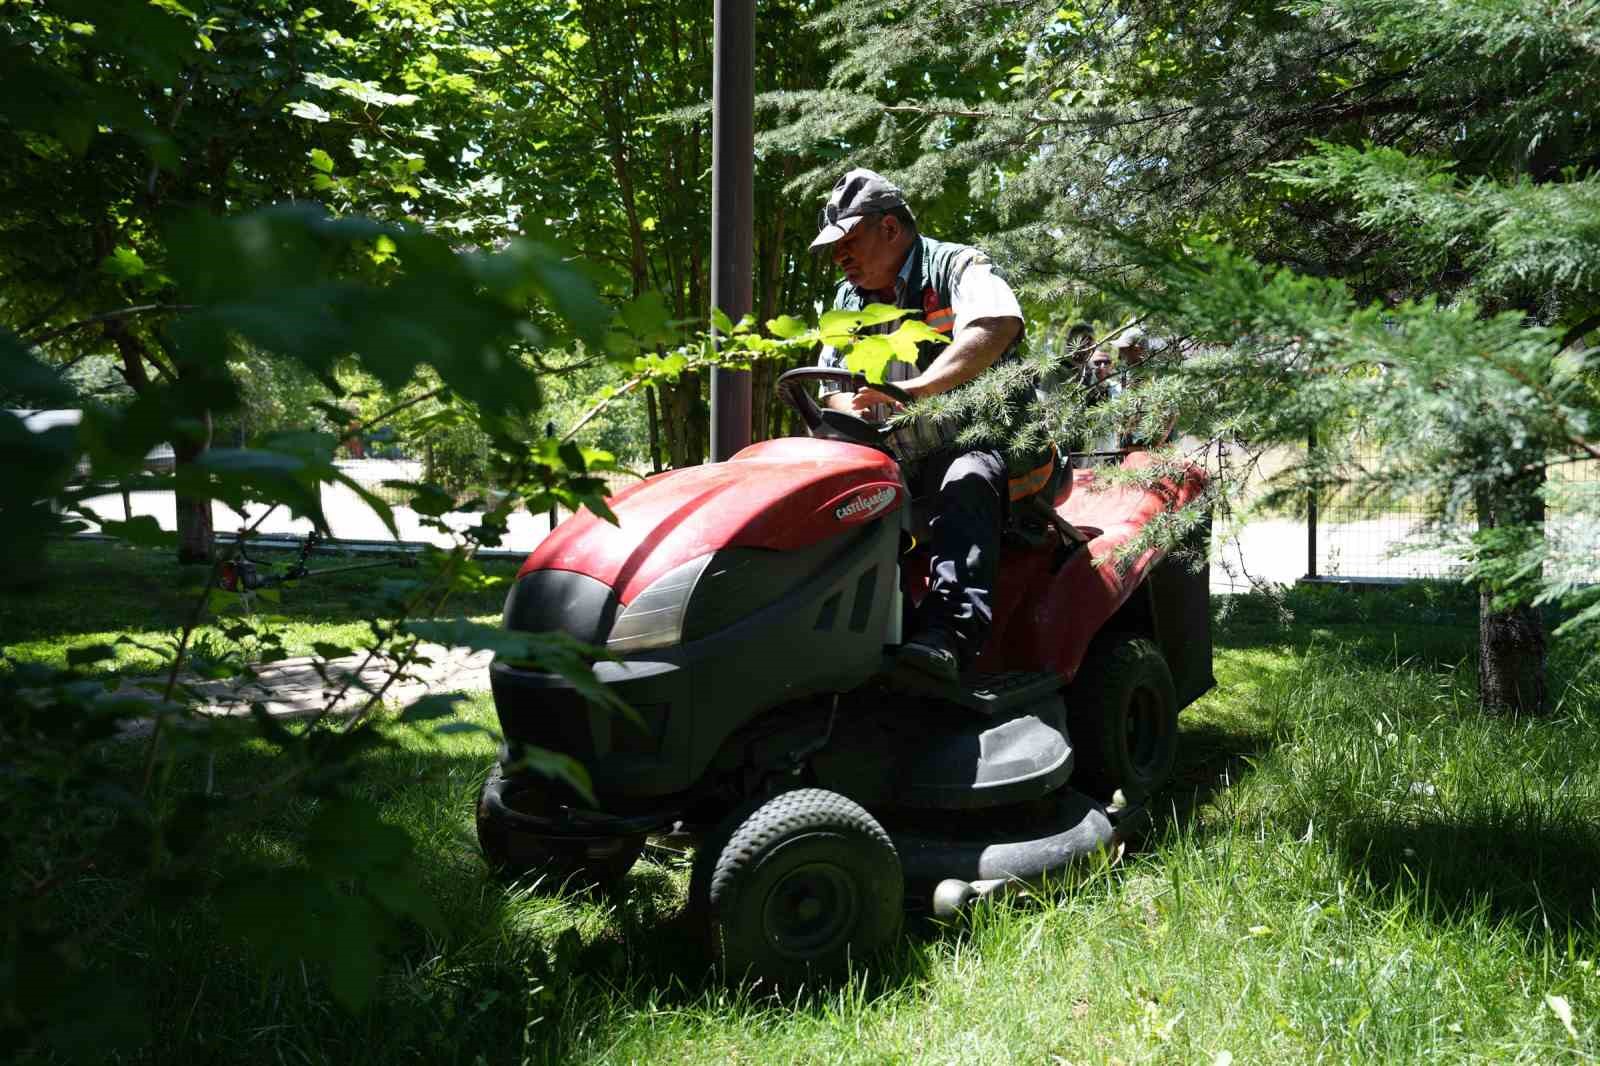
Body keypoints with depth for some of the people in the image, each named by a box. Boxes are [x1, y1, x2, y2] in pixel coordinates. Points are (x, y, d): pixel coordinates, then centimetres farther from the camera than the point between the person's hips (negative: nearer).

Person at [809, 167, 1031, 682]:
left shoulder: (956, 267, -3)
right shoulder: (849, 298, 19)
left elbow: (999, 323, -26)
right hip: (891, 458, 6)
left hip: (974, 445, -6)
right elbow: (832, 386, 17)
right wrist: (849, 410, -10)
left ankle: (947, 634, -54)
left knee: (966, 483, -39)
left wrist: (916, 388, -38)